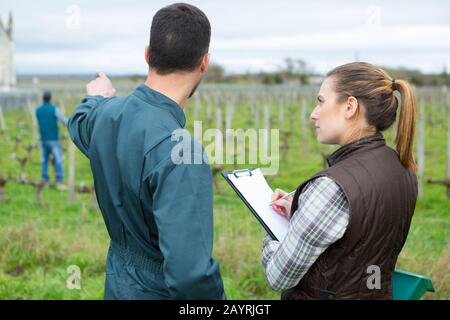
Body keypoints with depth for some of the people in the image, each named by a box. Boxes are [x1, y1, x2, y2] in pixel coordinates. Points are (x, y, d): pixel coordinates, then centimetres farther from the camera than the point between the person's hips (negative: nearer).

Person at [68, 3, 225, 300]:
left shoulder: (106, 113, -8)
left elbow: (79, 123, 19)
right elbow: (189, 272, -36)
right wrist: (218, 297, -17)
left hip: (118, 284, 7)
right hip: (157, 291, -7)